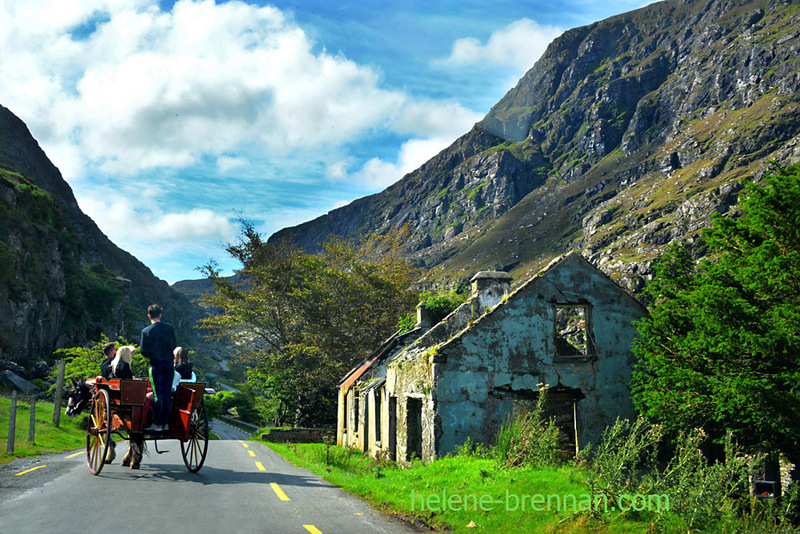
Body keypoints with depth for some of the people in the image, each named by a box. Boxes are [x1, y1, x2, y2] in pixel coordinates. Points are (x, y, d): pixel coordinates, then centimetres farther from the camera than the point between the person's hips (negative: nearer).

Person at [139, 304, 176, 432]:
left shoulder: (146, 331, -7)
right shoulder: (170, 328, 1)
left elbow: (143, 351, -5)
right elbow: (173, 346, 7)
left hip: (156, 365, -3)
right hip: (169, 364, 3)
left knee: (157, 394, 1)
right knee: (168, 394, 8)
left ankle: (157, 423, 4)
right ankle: (166, 422, 12)